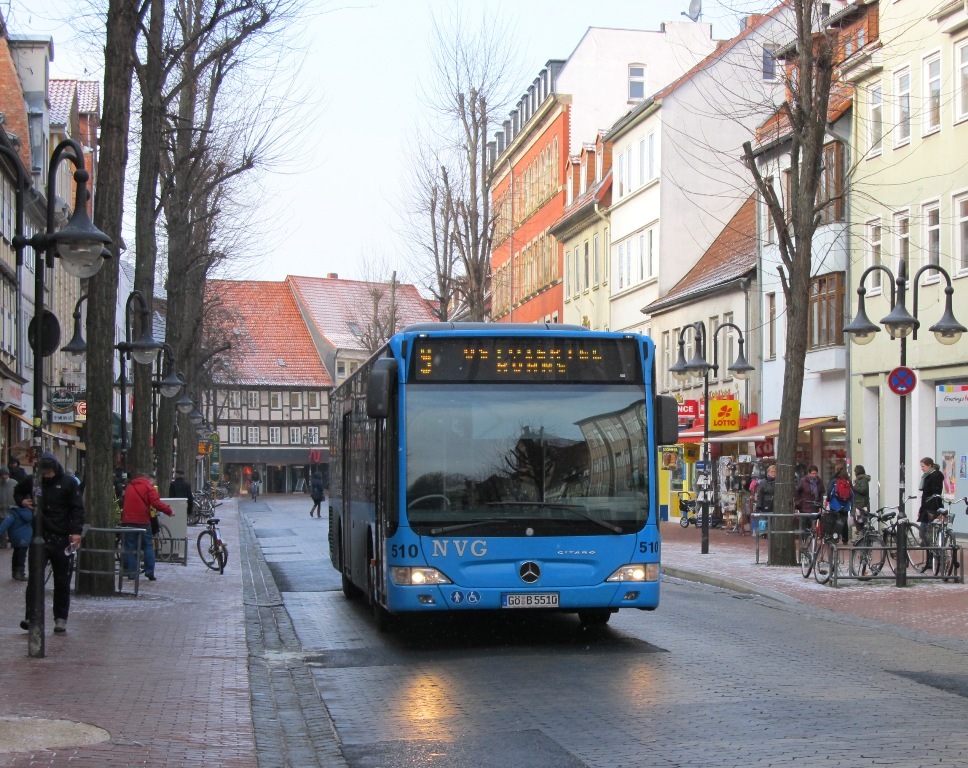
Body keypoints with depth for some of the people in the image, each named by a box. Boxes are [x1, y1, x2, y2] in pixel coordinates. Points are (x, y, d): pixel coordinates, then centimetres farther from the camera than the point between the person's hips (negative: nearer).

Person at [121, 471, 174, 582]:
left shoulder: (129, 487, 17)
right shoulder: (148, 487, 0)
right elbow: (156, 503, -13)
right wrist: (169, 511, -6)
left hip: (127, 521, 4)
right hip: (142, 521, -4)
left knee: (129, 547, 6)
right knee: (148, 546, 4)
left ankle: (131, 573, 3)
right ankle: (150, 573, -2)